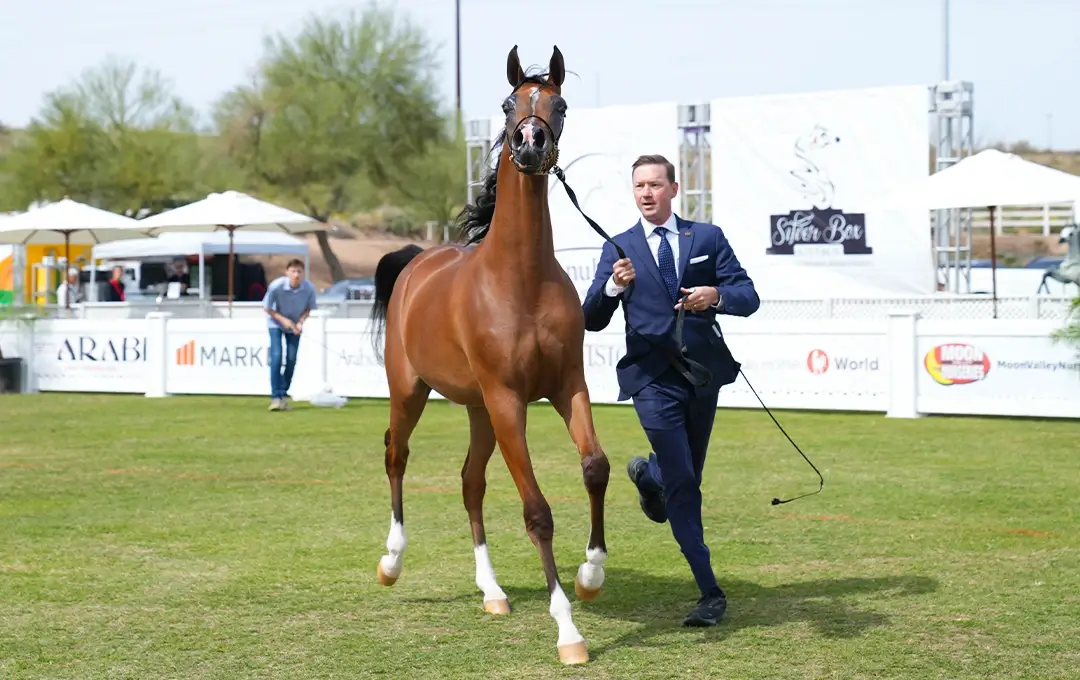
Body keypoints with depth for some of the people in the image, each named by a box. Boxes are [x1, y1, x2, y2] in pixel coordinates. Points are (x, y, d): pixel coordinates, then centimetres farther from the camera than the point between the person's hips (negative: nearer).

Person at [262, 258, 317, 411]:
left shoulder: (309, 288, -23)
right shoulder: (276, 286, -29)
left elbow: (308, 308, -4)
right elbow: (267, 307, -15)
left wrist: (301, 321, -21)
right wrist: (283, 320, -24)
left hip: (294, 325, 3)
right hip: (276, 323, -3)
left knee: (291, 359, -1)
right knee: (276, 356, -16)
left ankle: (283, 394, 14)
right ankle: (276, 396, -15)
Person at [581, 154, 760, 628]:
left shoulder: (707, 238, 5)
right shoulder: (619, 249, 3)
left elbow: (749, 298, 0)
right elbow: (591, 321, -3)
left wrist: (716, 295, -22)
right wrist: (613, 286, -23)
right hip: (653, 380, -2)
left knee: (689, 472, 19)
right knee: (683, 484, -9)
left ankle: (646, 473, 56)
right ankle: (710, 593, -4)